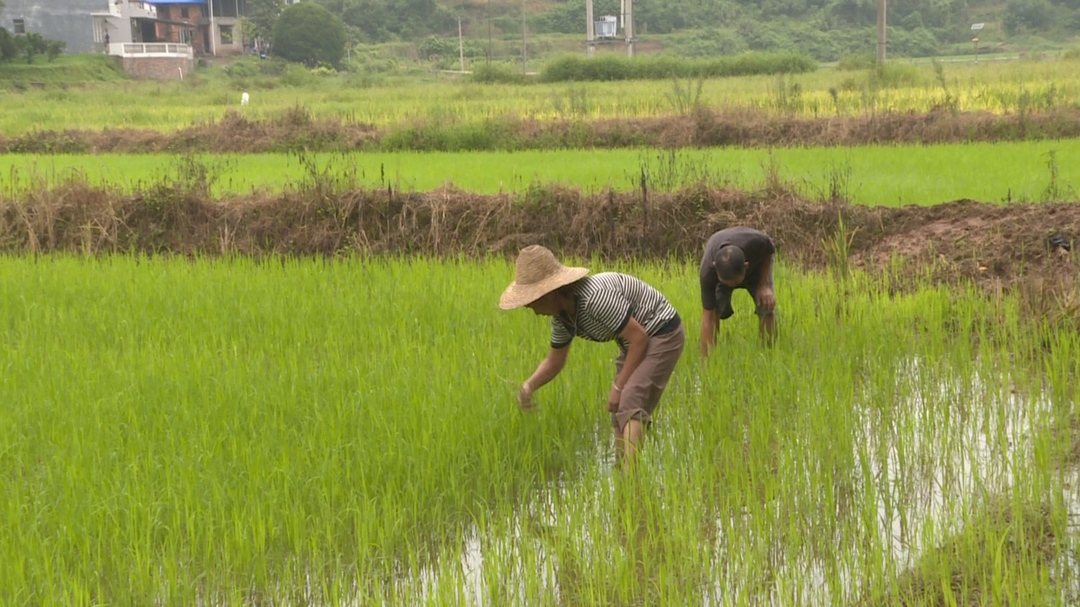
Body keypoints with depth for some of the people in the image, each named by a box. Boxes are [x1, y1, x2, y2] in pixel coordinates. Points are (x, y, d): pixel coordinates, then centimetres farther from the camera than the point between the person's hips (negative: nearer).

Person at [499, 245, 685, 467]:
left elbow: (639, 337, -26)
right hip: (636, 342, 9)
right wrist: (529, 386, -9)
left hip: (662, 334, -9)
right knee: (618, 416, 6)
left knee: (630, 402, -24)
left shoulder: (595, 297, -32)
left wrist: (619, 386, -20)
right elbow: (554, 361, 10)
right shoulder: (562, 316, -3)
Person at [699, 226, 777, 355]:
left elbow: (769, 252, -16)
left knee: (767, 307, -18)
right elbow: (708, 319, -38)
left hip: (757, 264, 1)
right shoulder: (708, 273, -43)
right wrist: (706, 358, -42)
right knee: (714, 309, -24)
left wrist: (764, 285, -25)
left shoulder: (757, 243, -44)